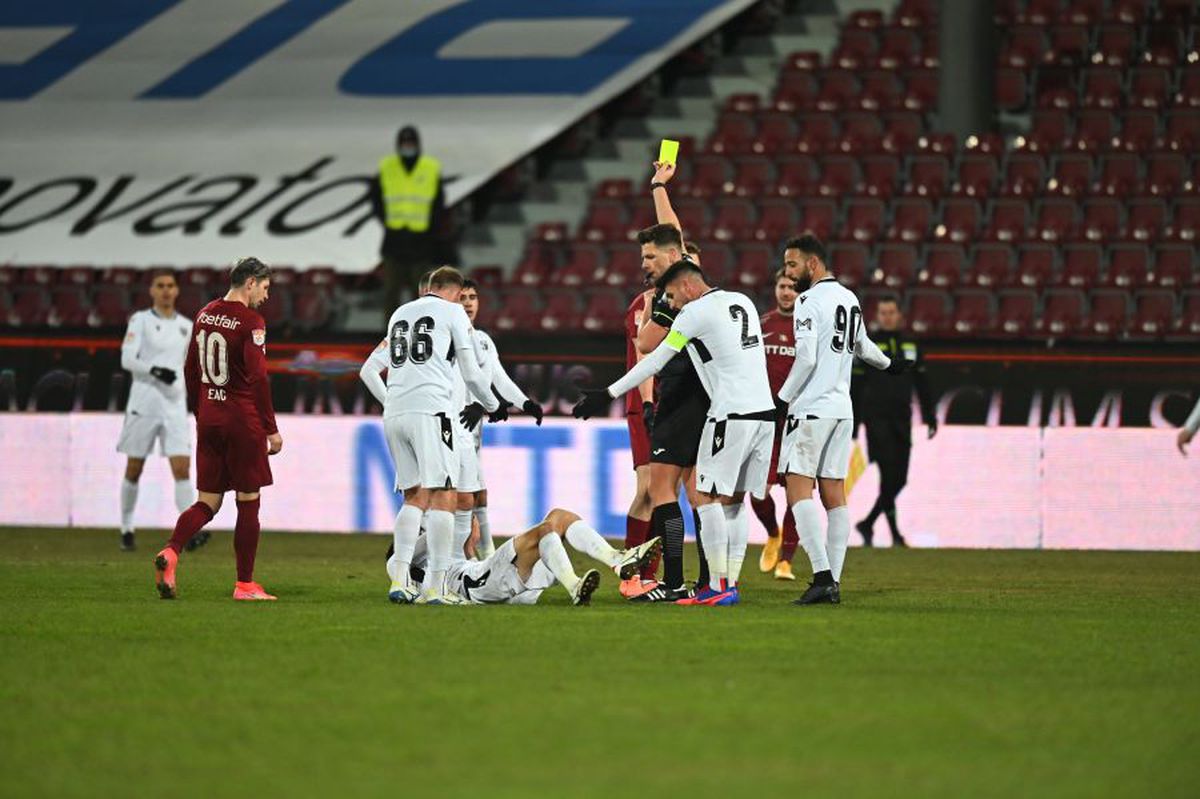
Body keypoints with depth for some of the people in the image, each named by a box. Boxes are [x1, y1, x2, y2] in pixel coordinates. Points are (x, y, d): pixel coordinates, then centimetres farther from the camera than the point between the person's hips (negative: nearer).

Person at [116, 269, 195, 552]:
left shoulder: (186, 326, 11)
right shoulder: (141, 320, -1)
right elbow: (127, 359, -10)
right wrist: (154, 370, -24)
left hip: (175, 404, 2)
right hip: (144, 400, -2)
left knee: (182, 467, -12)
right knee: (134, 470, 6)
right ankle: (127, 530, 20)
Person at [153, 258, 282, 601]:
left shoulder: (204, 315, 9)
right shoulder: (251, 322, -12)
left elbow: (190, 370, 15)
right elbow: (258, 379, -16)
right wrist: (271, 429, -10)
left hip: (209, 419, 6)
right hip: (243, 422, -6)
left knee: (208, 501, 8)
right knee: (248, 503, 4)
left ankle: (170, 552, -17)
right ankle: (245, 585, 7)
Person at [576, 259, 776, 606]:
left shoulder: (695, 313, -5)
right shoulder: (743, 302, 16)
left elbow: (654, 362, -3)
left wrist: (608, 394, 2)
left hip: (732, 415, -8)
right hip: (764, 411, 8)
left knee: (708, 499, -3)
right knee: (734, 501, 11)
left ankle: (718, 587, -8)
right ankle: (731, 584, 8)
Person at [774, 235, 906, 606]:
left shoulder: (809, 301, -10)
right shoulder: (850, 299, 15)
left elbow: (806, 358, -18)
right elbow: (861, 345, 32)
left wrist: (783, 398, -10)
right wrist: (888, 364, 52)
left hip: (812, 409, -8)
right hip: (842, 409, 8)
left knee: (799, 490, -10)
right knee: (834, 494, 8)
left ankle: (822, 575, -22)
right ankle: (834, 583, 6)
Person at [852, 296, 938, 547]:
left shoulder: (911, 344, 12)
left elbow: (922, 384, 17)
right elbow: (855, 386, -1)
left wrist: (930, 418, 13)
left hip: (901, 418, 5)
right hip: (876, 416, -5)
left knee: (898, 478, 4)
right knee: (889, 472, -13)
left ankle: (868, 524, 19)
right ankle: (894, 532, -11)